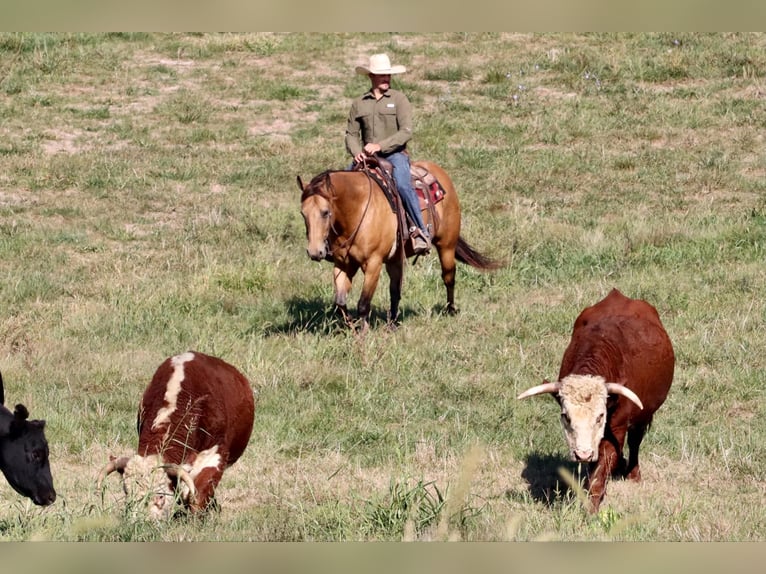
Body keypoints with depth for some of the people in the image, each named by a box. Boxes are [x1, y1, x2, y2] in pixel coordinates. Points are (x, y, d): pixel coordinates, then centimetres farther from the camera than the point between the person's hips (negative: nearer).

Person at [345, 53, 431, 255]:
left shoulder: (399, 99, 2)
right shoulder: (359, 104, 12)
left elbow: (406, 132, -8)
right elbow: (351, 134, 11)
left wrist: (380, 146, -19)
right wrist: (356, 152, -11)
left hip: (395, 154, -4)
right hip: (367, 158, 4)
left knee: (402, 185, -32)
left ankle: (421, 232, -27)